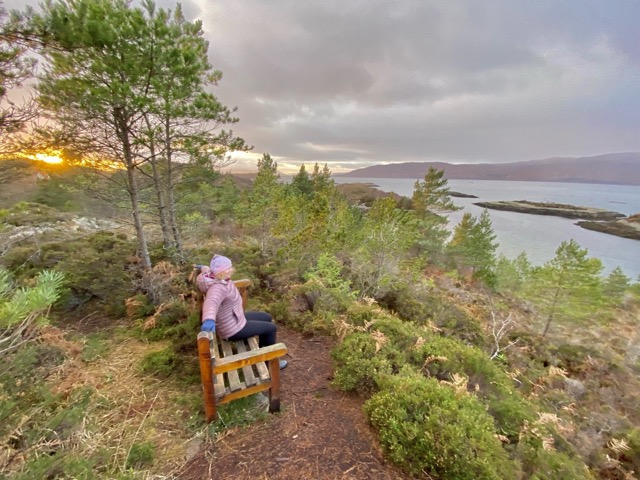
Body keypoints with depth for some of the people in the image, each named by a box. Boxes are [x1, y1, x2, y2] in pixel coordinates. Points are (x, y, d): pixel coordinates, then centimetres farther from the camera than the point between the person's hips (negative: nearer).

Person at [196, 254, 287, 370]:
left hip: (233, 319, 10)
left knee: (267, 318, 19)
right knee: (271, 328, -2)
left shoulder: (217, 277, -5)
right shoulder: (218, 287, -34)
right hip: (233, 329, -10)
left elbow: (206, 269, 18)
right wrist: (209, 320, -76)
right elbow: (211, 302, -57)